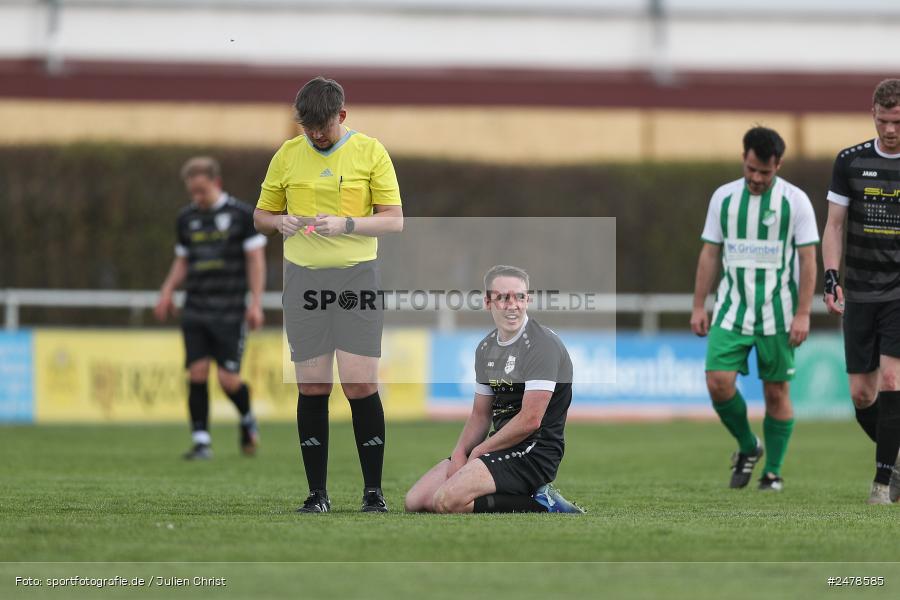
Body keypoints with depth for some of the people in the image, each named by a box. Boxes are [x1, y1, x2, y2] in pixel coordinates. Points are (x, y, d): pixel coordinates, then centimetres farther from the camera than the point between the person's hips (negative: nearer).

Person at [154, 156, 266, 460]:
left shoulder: (241, 214, -2)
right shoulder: (187, 218, 11)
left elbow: (255, 259, -2)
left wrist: (255, 302, -9)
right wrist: (167, 291, 4)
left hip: (230, 312, -4)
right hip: (195, 310, 4)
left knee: (229, 379, -8)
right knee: (197, 373, -7)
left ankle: (247, 420, 22)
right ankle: (201, 441, -1)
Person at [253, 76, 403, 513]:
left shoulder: (370, 152, 1)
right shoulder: (287, 155, 8)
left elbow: (394, 220, -1)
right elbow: (261, 215, 17)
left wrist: (347, 224, -17)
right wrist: (281, 222, -6)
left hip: (357, 276, -2)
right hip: (303, 279, 2)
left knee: (361, 385, -8)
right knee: (311, 387, 1)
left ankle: (373, 489, 1)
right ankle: (317, 491, 6)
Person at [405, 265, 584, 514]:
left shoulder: (541, 344, -14)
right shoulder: (486, 348, 14)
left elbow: (530, 420, -19)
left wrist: (479, 451, -9)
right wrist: (459, 454, 1)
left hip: (533, 453, -9)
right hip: (502, 445, 9)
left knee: (446, 500, -27)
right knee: (415, 501, 2)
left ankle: (539, 505, -13)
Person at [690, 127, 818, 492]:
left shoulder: (795, 201, -4)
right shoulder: (724, 197, 5)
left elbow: (808, 259, -5)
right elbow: (709, 254, 9)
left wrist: (803, 314, -11)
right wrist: (699, 307, 6)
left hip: (777, 316, -2)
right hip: (732, 311, 2)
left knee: (777, 393, 1)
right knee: (718, 382, -11)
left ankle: (773, 471, 14)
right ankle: (747, 447, 13)